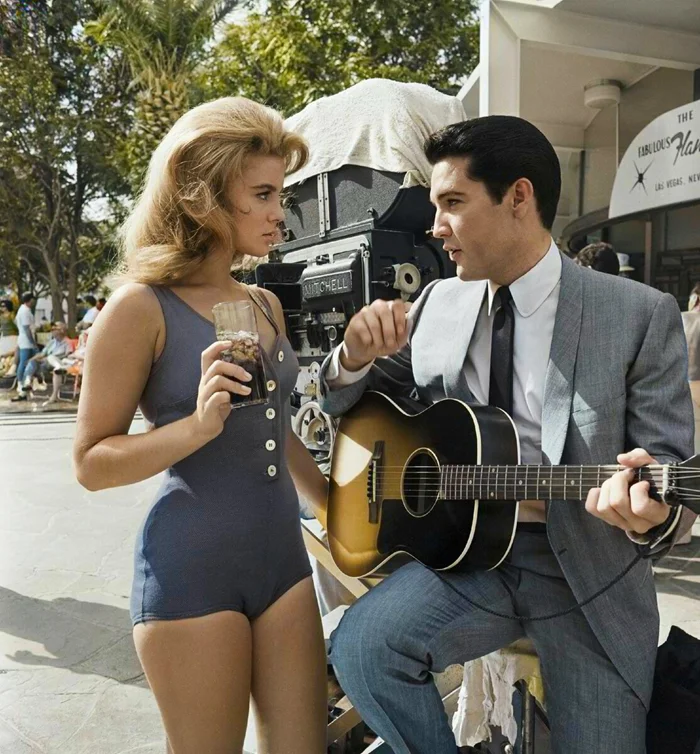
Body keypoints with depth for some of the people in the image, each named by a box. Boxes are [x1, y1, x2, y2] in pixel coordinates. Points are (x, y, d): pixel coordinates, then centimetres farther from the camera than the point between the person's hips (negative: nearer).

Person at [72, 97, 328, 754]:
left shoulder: (265, 304, 9)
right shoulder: (142, 308, -11)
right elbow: (92, 461, -9)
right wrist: (198, 426, -24)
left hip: (282, 554, 6)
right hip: (191, 566, -6)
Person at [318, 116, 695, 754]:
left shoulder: (642, 316, -9)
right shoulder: (438, 303, 3)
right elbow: (345, 405, 12)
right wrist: (357, 355, -11)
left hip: (587, 571, -1)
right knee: (360, 645, -23)